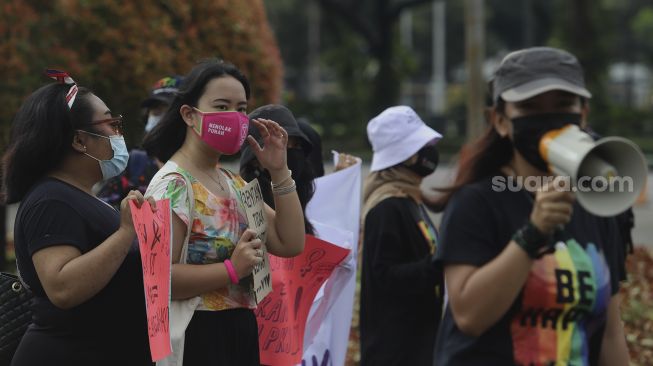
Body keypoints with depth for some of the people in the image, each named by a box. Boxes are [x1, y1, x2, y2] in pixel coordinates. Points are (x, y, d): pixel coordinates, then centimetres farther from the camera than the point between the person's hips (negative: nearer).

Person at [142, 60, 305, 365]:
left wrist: (279, 171, 3)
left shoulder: (232, 183, 14)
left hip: (239, 333, 8)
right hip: (196, 338, -8)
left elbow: (291, 244, 7)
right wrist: (233, 269, -24)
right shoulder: (173, 185, -14)